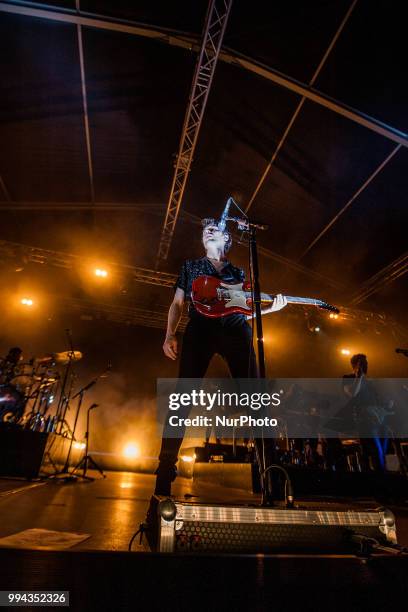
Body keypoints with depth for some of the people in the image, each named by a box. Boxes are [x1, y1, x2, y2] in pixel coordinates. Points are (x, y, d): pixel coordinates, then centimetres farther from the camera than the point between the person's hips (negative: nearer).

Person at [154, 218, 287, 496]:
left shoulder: (238, 272, 29)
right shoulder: (191, 266, 26)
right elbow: (178, 303, 17)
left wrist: (271, 308, 7)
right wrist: (170, 335, 3)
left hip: (236, 329, 2)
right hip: (201, 328, -1)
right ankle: (165, 473, -7)